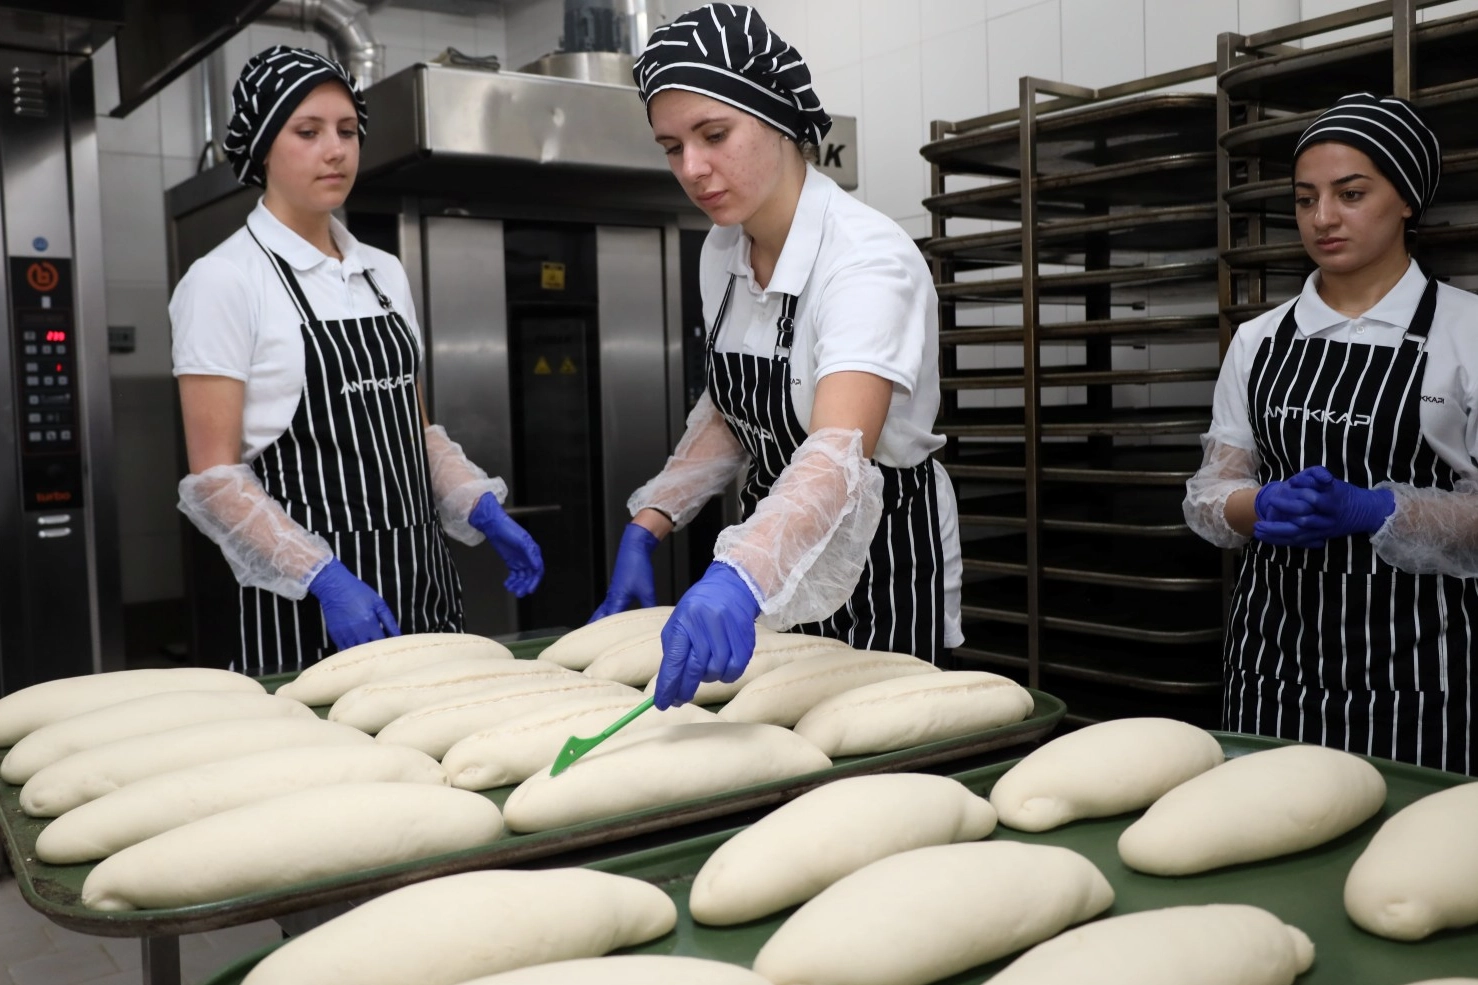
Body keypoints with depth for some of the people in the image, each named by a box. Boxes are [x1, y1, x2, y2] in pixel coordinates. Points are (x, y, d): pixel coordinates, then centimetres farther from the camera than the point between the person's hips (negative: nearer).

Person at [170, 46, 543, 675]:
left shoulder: (386, 273, 11)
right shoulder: (225, 281, -7)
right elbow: (213, 477, -11)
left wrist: (485, 512, 0)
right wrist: (323, 577, -21)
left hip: (422, 586, 6)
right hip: (306, 602, -5)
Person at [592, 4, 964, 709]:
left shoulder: (867, 258, -27)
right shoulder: (722, 254, -3)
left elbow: (839, 453, -43)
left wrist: (738, 578, -59)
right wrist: (645, 529, -1)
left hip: (879, 567, -7)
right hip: (774, 561, 7)